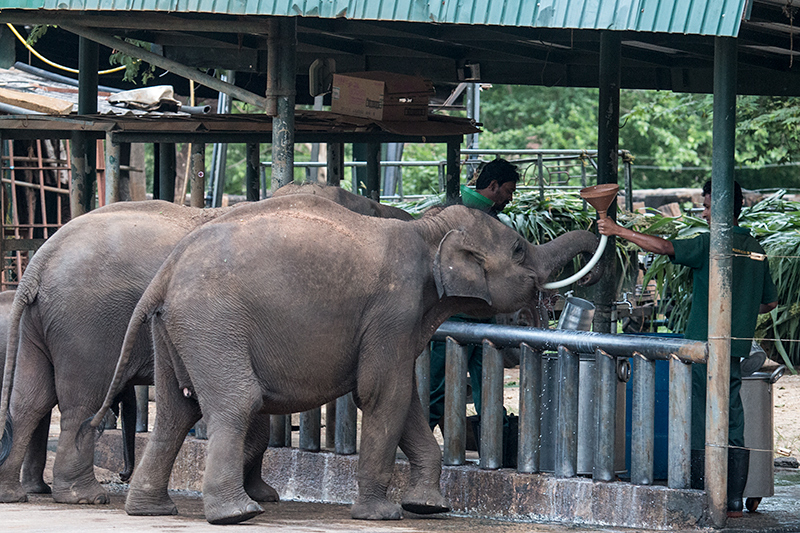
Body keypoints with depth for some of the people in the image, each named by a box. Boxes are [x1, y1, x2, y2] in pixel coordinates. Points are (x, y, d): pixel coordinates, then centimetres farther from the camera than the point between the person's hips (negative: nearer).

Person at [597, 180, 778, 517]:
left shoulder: (713, 244, -12)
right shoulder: (756, 250, 10)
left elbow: (664, 248, -22)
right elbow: (770, 302, 19)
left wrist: (618, 231, -17)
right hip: (737, 350, 7)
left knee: (701, 426, -3)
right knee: (733, 426, 9)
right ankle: (733, 502, 9)